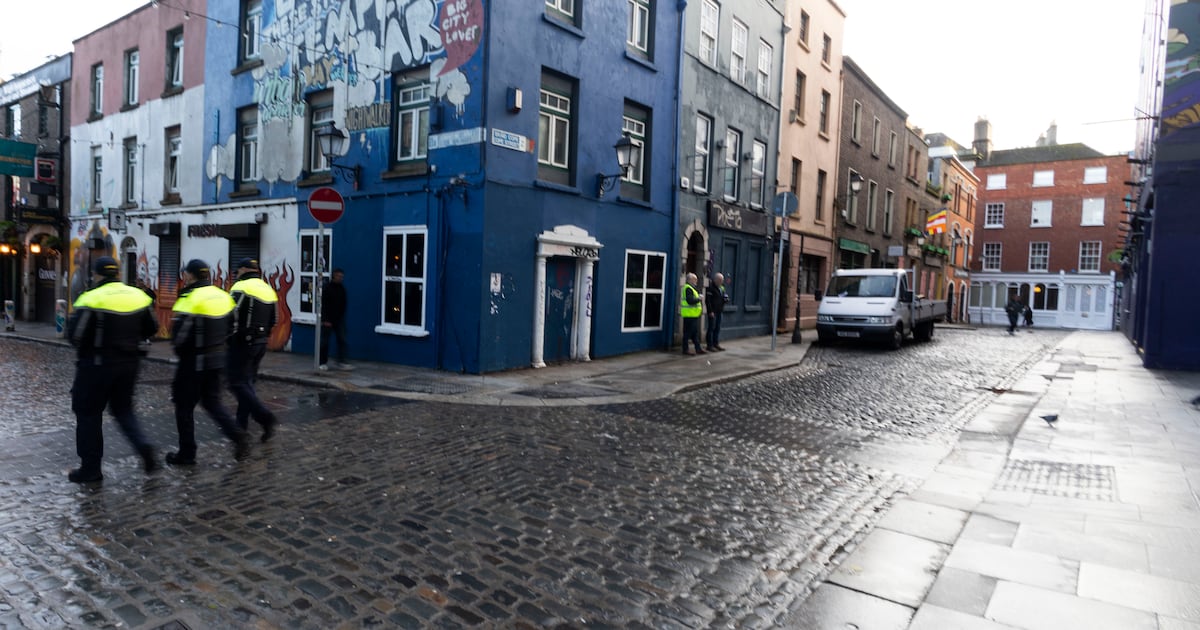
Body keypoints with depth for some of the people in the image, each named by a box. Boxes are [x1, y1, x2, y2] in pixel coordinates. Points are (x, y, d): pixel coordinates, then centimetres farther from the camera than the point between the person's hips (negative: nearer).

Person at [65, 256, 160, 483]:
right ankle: (144, 447, -1)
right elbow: (151, 329, 8)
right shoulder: (138, 296, 2)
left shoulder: (92, 299, -15)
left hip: (98, 364, -5)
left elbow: (75, 335, -15)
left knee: (88, 413, 9)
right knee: (123, 409, 19)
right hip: (129, 362, 5)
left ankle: (90, 468, 14)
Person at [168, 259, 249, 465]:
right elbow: (230, 327, 12)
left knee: (184, 406, 8)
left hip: (193, 362, -7)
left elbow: (178, 335, -20)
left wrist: (179, 348, 0)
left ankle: (186, 454, 17)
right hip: (216, 359, 7)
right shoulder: (223, 296, 5)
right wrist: (214, 344, 13)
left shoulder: (190, 299, -18)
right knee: (212, 402, 18)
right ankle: (238, 437, 2)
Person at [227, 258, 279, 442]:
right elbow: (272, 321, 17)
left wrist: (226, 338, -8)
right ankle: (241, 423, 20)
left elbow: (232, 317, -18)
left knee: (238, 383, -4)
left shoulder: (241, 287, -11)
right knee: (247, 381, 16)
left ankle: (265, 417, -17)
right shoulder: (268, 290, 14)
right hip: (261, 344, 8)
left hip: (242, 343, -8)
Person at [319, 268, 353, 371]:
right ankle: (323, 363, 13)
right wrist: (325, 320, -16)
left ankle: (341, 362, 0)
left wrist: (342, 317, 10)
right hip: (328, 320, -5)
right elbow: (323, 305, -12)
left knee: (342, 340, -2)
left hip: (339, 319, 5)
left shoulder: (342, 288, 8)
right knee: (325, 342, 3)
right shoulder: (326, 288, -8)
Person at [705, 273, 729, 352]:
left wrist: (726, 299, 3)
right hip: (713, 312, -8)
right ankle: (709, 345, -1)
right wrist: (710, 311, -19)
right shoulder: (711, 288, -10)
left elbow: (723, 297, 28)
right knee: (711, 328, -5)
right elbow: (707, 300, -15)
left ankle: (716, 344, 19)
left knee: (717, 328, 11)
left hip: (719, 312, 8)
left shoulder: (722, 288, 16)